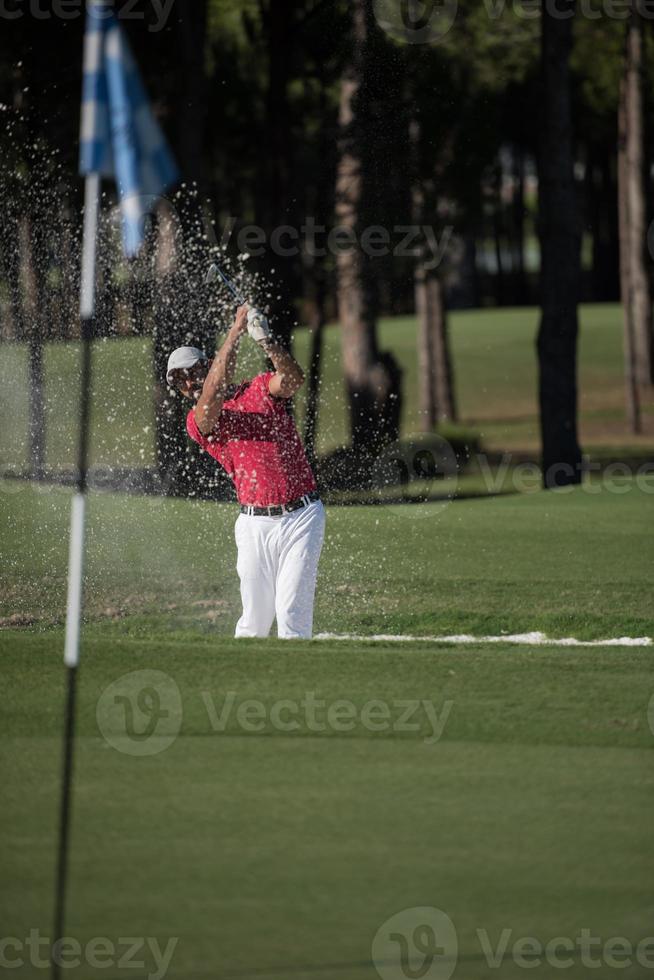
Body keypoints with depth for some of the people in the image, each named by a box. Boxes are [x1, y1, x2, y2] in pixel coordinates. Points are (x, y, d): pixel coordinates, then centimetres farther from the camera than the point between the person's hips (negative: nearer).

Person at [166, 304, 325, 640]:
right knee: (255, 618, 2)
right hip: (255, 524, 1)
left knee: (292, 612, -10)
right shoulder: (197, 421, 5)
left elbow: (293, 379, -15)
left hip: (302, 515, -1)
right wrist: (235, 331, -21)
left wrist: (266, 341, -34)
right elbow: (212, 395, -17)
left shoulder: (261, 388, 7)